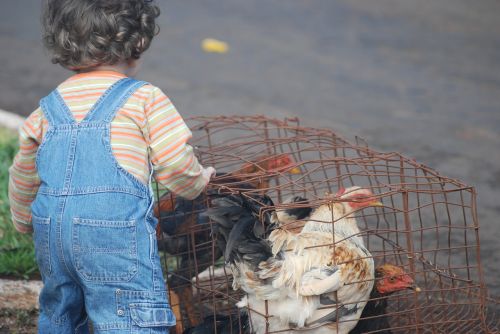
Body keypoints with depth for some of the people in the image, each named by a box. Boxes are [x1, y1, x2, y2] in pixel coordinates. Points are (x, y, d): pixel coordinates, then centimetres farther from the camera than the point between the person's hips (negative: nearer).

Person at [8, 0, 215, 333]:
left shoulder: (48, 109, 13)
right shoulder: (146, 99, -4)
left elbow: (23, 178, 23)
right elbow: (176, 163, -4)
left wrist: (24, 221, 41)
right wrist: (198, 180, 19)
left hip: (52, 232, 6)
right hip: (116, 233, -6)